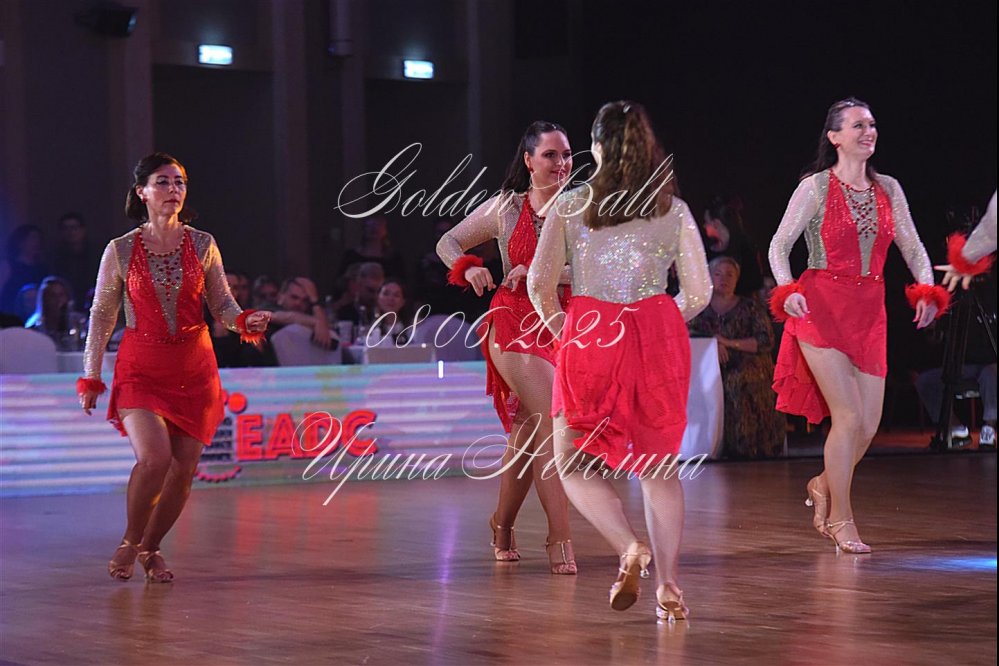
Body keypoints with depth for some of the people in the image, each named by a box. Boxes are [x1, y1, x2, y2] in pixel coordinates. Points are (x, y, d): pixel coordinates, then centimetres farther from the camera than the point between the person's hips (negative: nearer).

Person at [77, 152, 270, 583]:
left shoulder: (202, 245, 3)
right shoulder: (120, 251, -1)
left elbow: (223, 305, 7)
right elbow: (102, 316, 5)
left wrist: (247, 322, -15)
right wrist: (91, 377, 4)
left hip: (194, 369, 3)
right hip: (140, 367, -2)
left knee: (184, 468, -1)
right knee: (154, 456, -22)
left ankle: (151, 548, 22)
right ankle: (129, 542, 2)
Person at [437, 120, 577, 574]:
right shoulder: (505, 209, 0)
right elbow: (449, 243, 12)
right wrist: (469, 269, -8)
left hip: (561, 328, 3)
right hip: (514, 324, -3)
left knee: (529, 433, 13)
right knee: (552, 422, -17)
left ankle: (502, 525, 35)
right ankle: (559, 538, -15)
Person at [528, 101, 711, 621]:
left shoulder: (571, 205, 2)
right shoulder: (674, 210, 4)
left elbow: (539, 284, 0)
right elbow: (698, 293, 4)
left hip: (590, 338, -1)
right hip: (659, 338, 2)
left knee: (574, 463, 11)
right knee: (658, 465, 11)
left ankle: (630, 547, -12)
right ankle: (667, 582, 1)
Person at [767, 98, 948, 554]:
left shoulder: (888, 189, 9)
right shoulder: (816, 187, -3)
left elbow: (913, 248, 12)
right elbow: (779, 246, -3)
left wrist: (926, 291, -5)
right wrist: (787, 292, -19)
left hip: (869, 314, 5)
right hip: (821, 309, -5)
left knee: (868, 425, 3)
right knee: (849, 415, -13)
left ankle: (824, 486, 32)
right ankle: (840, 518, 2)